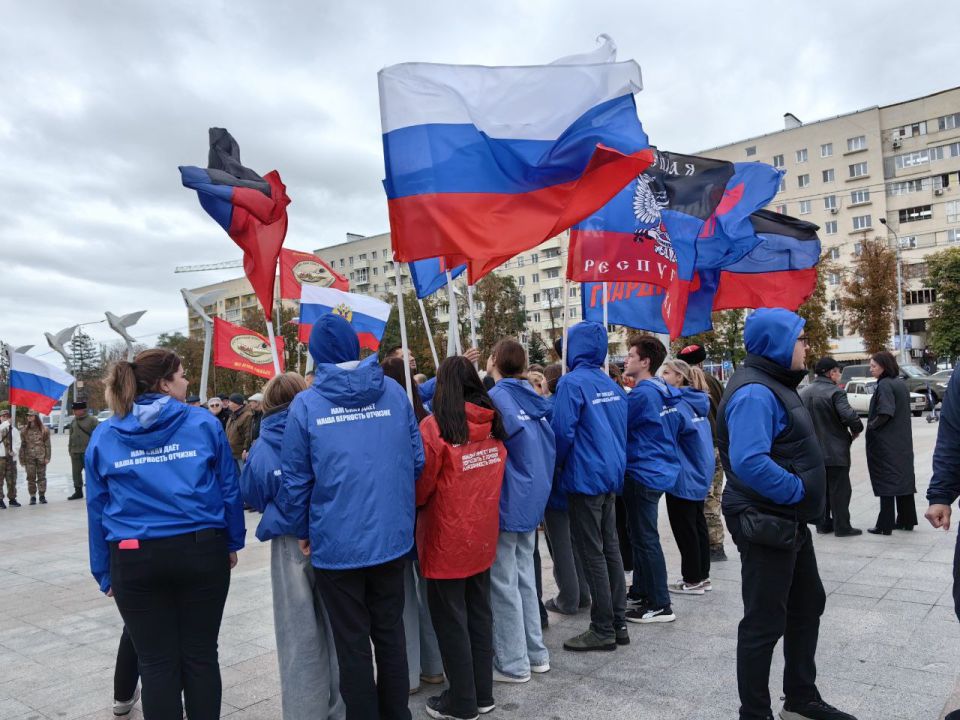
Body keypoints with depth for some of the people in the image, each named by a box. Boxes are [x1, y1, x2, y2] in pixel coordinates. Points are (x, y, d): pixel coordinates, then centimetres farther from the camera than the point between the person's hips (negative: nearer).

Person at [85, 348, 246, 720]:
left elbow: (97, 508, 6)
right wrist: (232, 543, 10)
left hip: (135, 560, 2)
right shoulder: (204, 423, -3)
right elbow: (229, 489, -1)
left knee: (157, 662, 12)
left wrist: (104, 572, 12)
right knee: (201, 655, 11)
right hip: (201, 552, -1)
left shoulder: (103, 436, 3)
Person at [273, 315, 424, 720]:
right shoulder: (394, 392, -3)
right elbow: (416, 460, 3)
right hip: (392, 536, 3)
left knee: (352, 644, 12)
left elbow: (294, 480, -6)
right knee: (390, 632, 19)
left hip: (337, 543, -3)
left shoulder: (306, 404, -10)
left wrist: (301, 531, 9)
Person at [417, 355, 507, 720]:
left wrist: (412, 504, 8)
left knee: (451, 620, 8)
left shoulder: (435, 426, -18)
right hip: (483, 535, 6)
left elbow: (420, 488, -12)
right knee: (479, 614, 18)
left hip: (447, 540, -6)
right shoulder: (493, 423, 0)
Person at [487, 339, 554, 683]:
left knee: (503, 584, 3)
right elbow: (550, 447, 12)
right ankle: (535, 652, 27)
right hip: (532, 501, 8)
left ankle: (513, 663, 13)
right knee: (525, 577, 18)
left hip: (506, 503, -7)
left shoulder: (496, 397, -15)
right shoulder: (533, 399, 6)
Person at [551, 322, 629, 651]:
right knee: (611, 549, 14)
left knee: (593, 554, 0)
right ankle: (618, 623, 23)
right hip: (611, 475, 8)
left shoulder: (572, 383, -15)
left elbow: (563, 432, -18)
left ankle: (603, 630, 9)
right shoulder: (612, 385, 9)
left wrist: (557, 465, -1)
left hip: (585, 478, -8)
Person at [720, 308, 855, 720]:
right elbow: (749, 462, -34)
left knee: (807, 607, 23)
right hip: (766, 526, -11)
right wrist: (797, 490, -21)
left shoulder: (774, 385, 12)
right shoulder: (754, 393, -22)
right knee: (764, 623, 2)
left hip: (789, 523, 11)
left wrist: (801, 494, 10)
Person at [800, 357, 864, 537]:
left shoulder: (803, 393, 6)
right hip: (835, 451, -6)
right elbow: (849, 415, -28)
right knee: (839, 489, 3)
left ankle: (823, 524, 20)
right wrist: (856, 430, -9)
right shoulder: (835, 392, -16)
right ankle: (842, 527, 8)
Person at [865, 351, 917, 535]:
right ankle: (906, 520, 22)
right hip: (903, 440, 9)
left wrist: (871, 425, -9)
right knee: (903, 477, 14)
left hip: (885, 443, -9)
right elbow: (904, 411, 14)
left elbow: (885, 413, -25)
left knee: (886, 481, -4)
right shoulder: (900, 383, 11)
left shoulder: (884, 385, -16)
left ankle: (885, 525, 1)